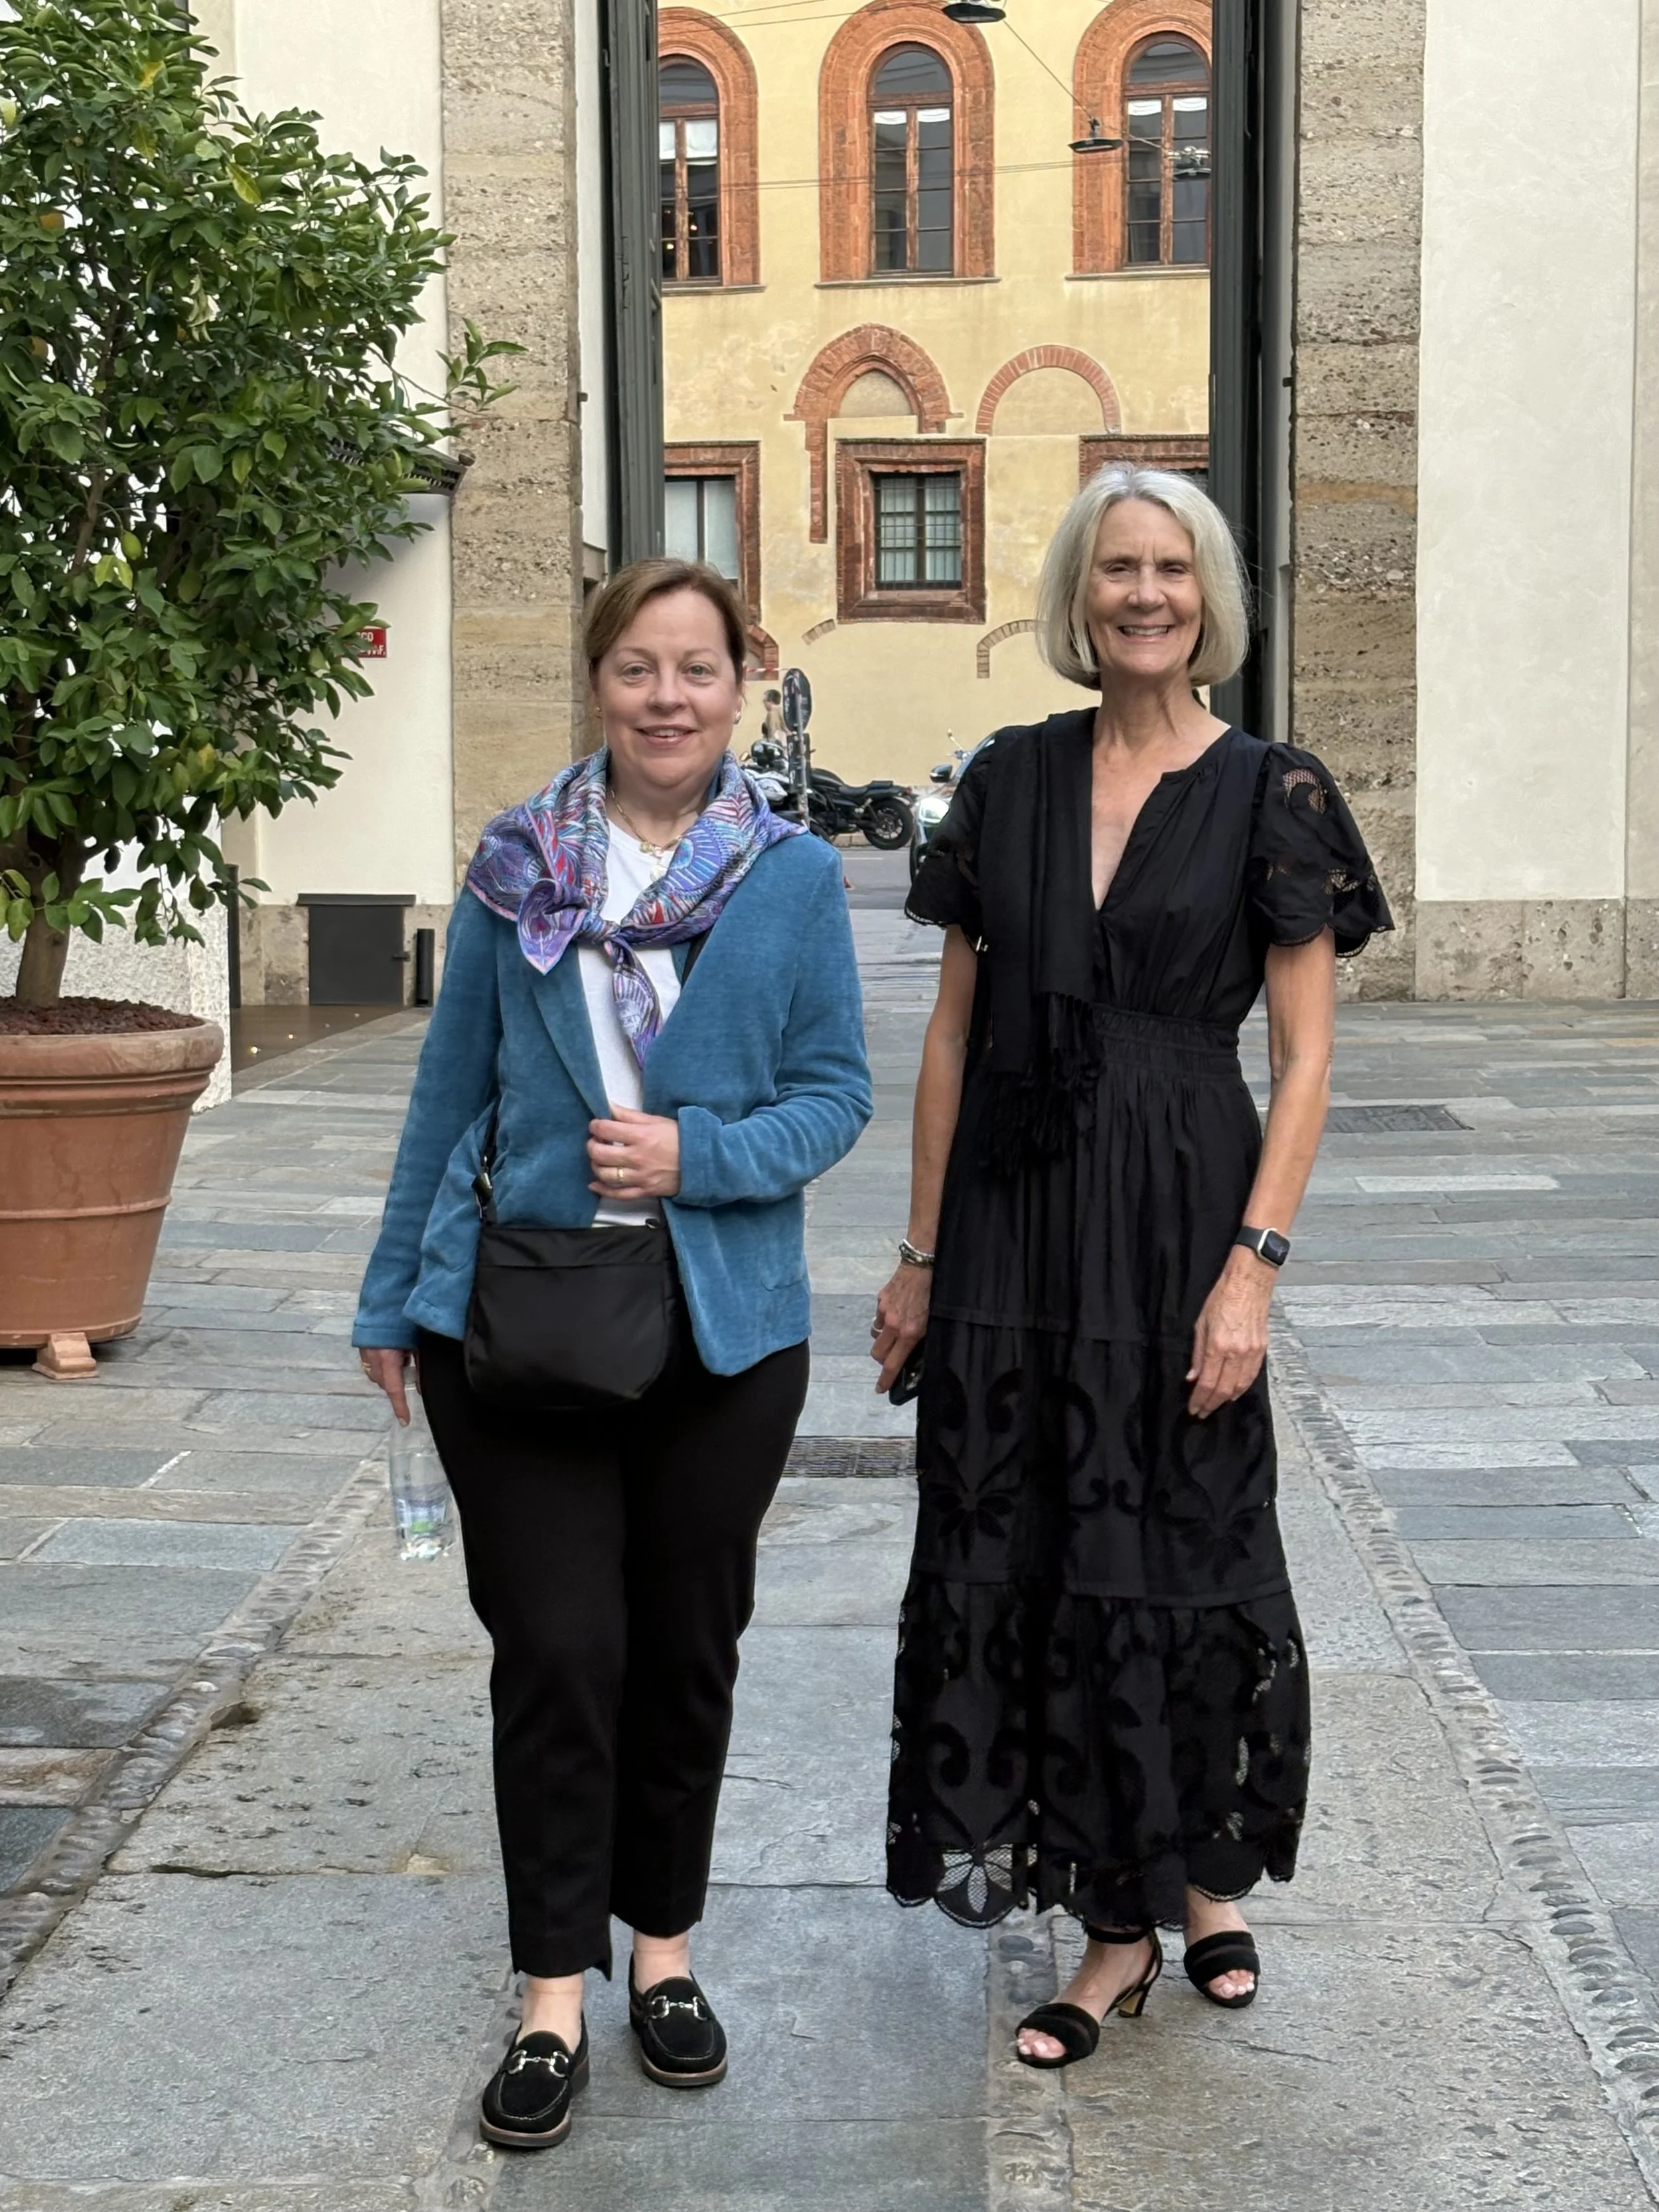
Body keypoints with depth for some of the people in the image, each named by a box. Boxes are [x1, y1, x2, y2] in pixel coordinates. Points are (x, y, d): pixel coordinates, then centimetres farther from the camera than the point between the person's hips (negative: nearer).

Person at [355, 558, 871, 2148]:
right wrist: (393, 1297, 9)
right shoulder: (516, 865, 3)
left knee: (686, 1647, 12)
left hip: (724, 1325, 1)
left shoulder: (796, 877, 1)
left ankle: (663, 1945, 30)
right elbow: (452, 1085, 8)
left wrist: (699, 1155, -17)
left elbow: (837, 1092, 1)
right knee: (556, 1648, -1)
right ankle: (554, 1993, 12)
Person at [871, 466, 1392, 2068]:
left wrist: (1252, 1267, -14)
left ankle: (1194, 1869, 28)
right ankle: (1130, 1917, 22)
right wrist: (922, 1253, 6)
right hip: (1013, 1222, 4)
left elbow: (1304, 1058, -5)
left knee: (1168, 1553, 4)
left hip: (1177, 1216, -3)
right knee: (1014, 1558, 6)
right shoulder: (1010, 783, 7)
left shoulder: (1269, 793, -3)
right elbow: (954, 1029, 9)